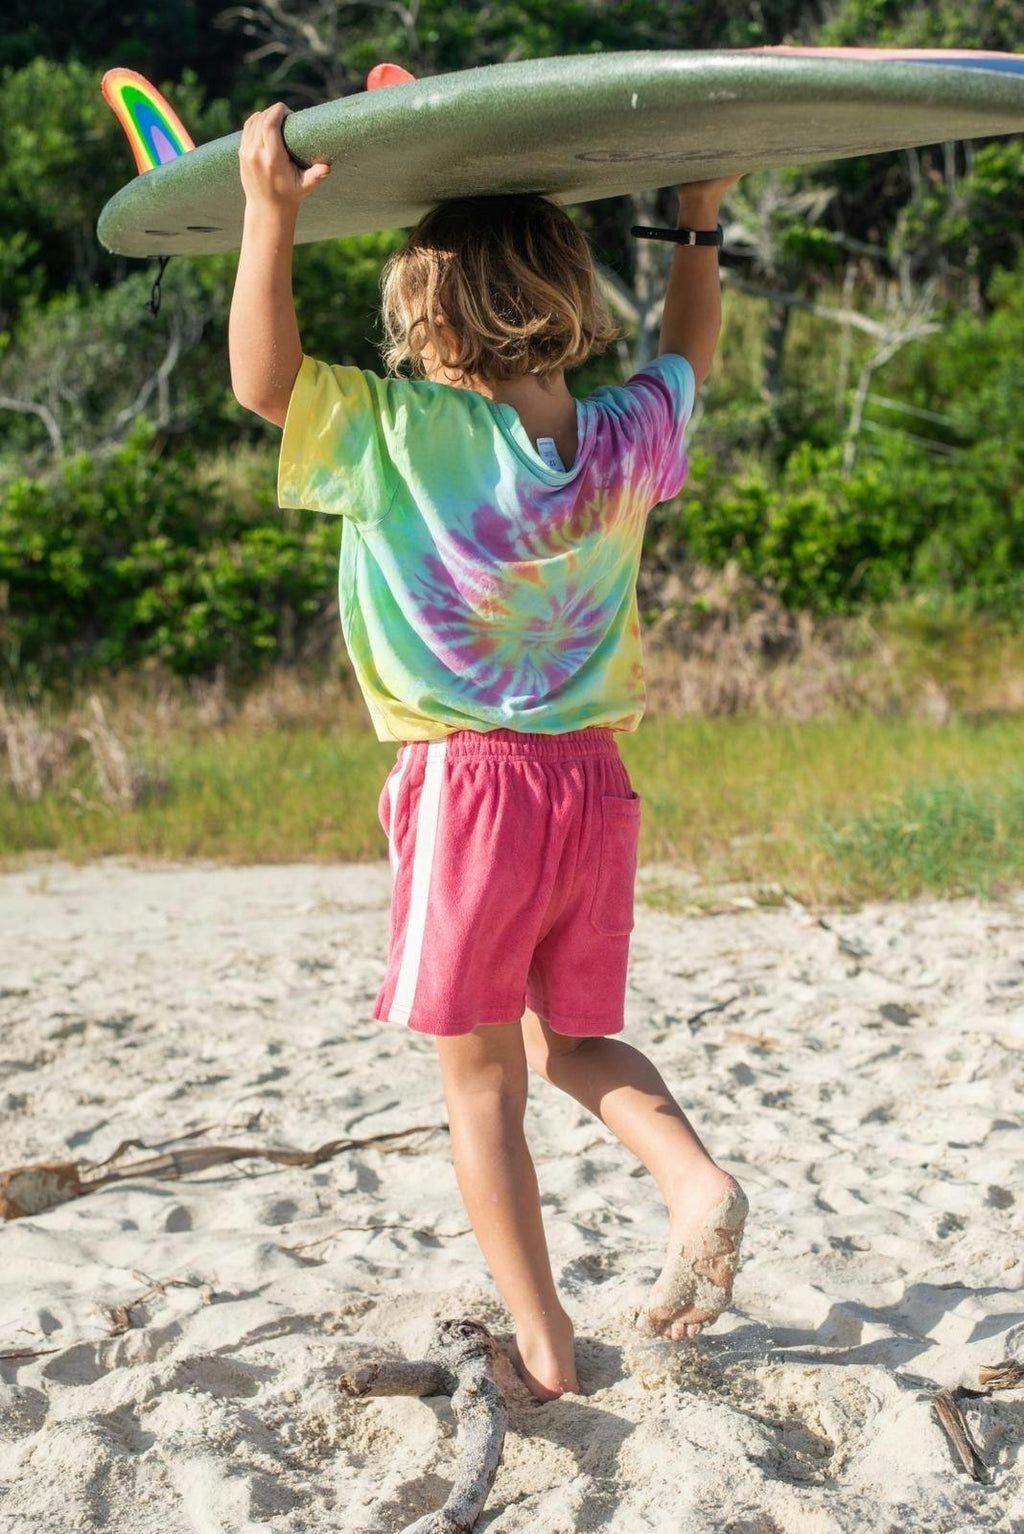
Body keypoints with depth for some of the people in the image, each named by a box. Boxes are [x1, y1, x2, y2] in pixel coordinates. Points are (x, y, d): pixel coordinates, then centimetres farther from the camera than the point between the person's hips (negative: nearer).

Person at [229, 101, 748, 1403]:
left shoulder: (400, 437, -11)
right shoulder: (624, 438, 3)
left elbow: (261, 378, -5)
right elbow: (686, 359, 24)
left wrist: (270, 220, -12)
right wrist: (699, 226, 32)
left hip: (470, 789, -5)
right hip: (594, 782, 5)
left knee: (481, 1083, 7)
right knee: (567, 1041, 23)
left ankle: (542, 1346, 10)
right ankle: (695, 1179, -1)